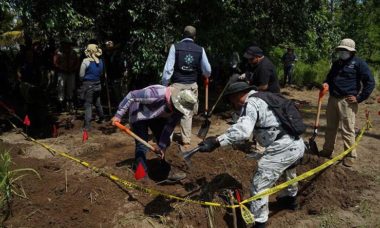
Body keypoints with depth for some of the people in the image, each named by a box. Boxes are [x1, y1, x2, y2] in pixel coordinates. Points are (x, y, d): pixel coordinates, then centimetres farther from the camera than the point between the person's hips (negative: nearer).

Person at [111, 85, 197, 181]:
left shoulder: (179, 108, -21)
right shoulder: (156, 94, -41)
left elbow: (170, 127, -12)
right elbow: (131, 96, -32)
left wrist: (162, 146, -14)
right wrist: (118, 115, -27)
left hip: (157, 117, 6)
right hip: (139, 115, -6)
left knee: (166, 143, 5)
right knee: (142, 146, -11)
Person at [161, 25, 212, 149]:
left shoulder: (175, 47, -5)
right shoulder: (200, 49, 2)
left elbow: (168, 68, -9)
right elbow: (207, 70, 7)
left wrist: (164, 85, -3)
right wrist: (206, 76, 30)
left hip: (177, 84, -2)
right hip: (192, 85, 2)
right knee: (188, 113, 10)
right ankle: (186, 141, 14)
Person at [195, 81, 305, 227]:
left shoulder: (250, 103, -12)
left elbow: (242, 130, -29)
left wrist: (216, 142, -35)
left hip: (282, 149, -10)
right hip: (298, 145, 10)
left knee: (259, 185, 0)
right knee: (289, 171, 37)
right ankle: (290, 199, 63)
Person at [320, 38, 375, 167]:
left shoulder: (359, 63, -6)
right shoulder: (336, 63, 15)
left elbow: (370, 82, -8)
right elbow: (329, 77, 29)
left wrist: (359, 98, -11)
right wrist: (326, 83, 5)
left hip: (347, 101, -7)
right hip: (332, 99, 7)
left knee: (347, 130, -4)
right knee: (330, 127, 14)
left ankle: (350, 155, 5)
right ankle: (327, 150, 26)